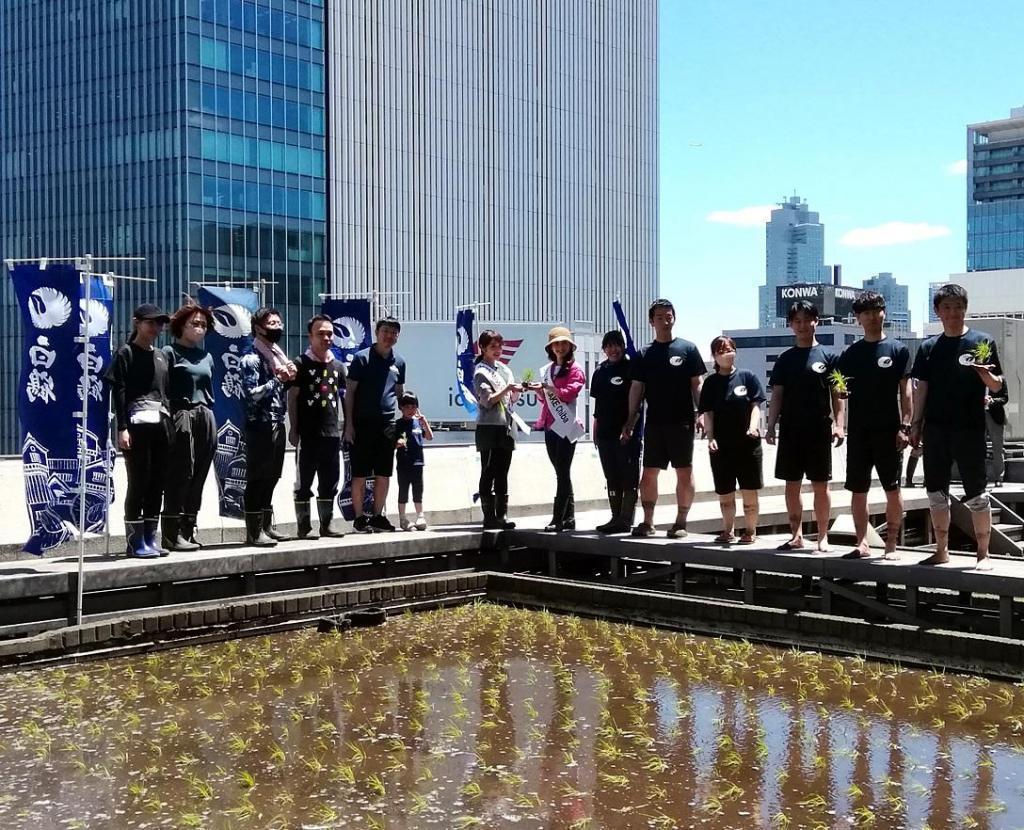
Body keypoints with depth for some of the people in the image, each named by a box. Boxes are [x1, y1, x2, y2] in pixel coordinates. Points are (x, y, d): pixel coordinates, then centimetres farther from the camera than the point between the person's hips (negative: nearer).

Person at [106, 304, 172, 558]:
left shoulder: (161, 356, 19)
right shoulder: (126, 353, 0)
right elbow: (118, 392, -7)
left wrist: (170, 423, 13)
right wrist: (122, 428, -15)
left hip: (162, 424, 6)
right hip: (137, 423, -6)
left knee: (157, 483, 6)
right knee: (138, 483, -5)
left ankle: (150, 539, 13)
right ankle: (136, 542, -1)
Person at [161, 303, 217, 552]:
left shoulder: (206, 357, 19)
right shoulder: (170, 352, 0)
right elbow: (162, 389, -7)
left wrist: (210, 420, 15)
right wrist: (168, 422, -15)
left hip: (205, 419, 6)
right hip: (181, 417, -6)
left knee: (198, 477, 5)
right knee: (180, 475, -9)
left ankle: (188, 531, 11)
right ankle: (172, 534, -8)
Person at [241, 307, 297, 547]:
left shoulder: (278, 355, 16)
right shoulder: (251, 359, -9)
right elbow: (252, 394, -17)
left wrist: (290, 378, 5)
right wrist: (278, 380, -19)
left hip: (277, 424, 8)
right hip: (260, 425, -8)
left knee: (271, 477, 12)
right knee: (257, 478, -6)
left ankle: (266, 525, 20)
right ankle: (254, 531, -4)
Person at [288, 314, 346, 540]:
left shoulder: (338, 366, 12)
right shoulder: (301, 364, -3)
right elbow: (292, 398, -4)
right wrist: (293, 429, -9)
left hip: (332, 433, 5)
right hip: (308, 434, -5)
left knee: (330, 482, 9)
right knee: (304, 482, 0)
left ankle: (326, 525, 16)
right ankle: (303, 527, 4)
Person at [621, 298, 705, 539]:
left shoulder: (687, 349, 2)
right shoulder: (644, 354, 9)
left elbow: (697, 384, 0)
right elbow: (636, 388, 10)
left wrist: (700, 414, -10)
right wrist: (631, 420, 5)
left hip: (682, 422, -3)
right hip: (654, 422, 3)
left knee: (684, 472, 1)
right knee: (649, 472, 4)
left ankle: (681, 522, 9)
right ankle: (648, 522, 13)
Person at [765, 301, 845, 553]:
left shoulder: (828, 356, 2)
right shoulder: (785, 359, 10)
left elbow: (837, 395, 1)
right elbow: (777, 395, 9)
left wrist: (838, 425, -9)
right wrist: (771, 427, 0)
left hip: (819, 430, -3)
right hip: (790, 430, 3)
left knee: (820, 484, 1)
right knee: (792, 484, 6)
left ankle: (822, 537, 8)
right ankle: (796, 535, 16)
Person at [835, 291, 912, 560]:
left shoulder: (898, 350, 2)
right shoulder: (850, 353, 10)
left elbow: (905, 391, -1)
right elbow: (842, 390, 12)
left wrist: (905, 426, -9)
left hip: (889, 431, -3)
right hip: (858, 431, 3)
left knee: (892, 489, 0)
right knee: (858, 489, 5)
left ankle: (891, 545, 8)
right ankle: (861, 543, 13)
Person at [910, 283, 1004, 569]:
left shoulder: (982, 342, 0)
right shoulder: (929, 347, 9)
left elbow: (997, 385, -1)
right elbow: (921, 388, 12)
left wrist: (985, 373, -23)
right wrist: (916, 425, 7)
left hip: (970, 430, -4)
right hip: (936, 430, 4)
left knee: (976, 494, -1)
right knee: (936, 493, 9)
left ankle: (983, 554, 7)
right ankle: (942, 550, 19)